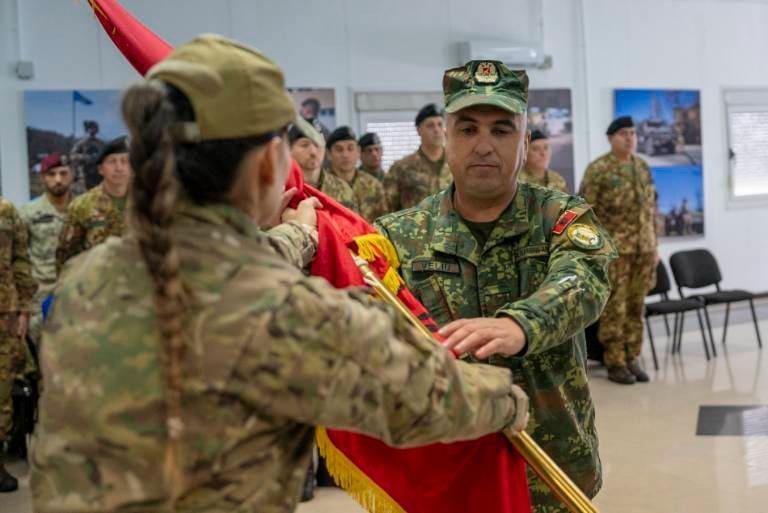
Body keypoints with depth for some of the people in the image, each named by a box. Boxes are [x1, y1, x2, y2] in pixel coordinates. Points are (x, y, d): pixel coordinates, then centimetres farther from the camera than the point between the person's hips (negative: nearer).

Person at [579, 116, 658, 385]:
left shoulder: (642, 166, 12)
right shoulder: (598, 169, -6)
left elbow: (652, 207, 18)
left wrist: (654, 245, 14)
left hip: (643, 248, 6)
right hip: (613, 249, -6)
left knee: (636, 306, 9)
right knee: (614, 307, -3)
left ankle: (632, 359, 17)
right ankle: (614, 363, 6)